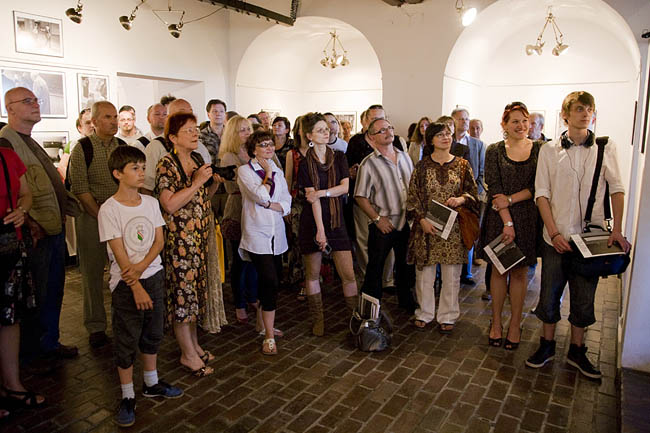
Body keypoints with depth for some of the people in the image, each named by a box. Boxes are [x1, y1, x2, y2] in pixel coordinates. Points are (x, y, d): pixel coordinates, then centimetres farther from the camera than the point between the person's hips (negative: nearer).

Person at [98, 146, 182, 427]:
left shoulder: (151, 203, 2)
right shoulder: (109, 209, -12)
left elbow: (159, 240, 0)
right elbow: (119, 253, -15)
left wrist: (141, 266, -16)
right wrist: (136, 287, -18)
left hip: (153, 275, 5)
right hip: (125, 283, -5)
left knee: (153, 334, 16)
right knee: (126, 340, 5)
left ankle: (151, 384, 34)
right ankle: (128, 397, 20)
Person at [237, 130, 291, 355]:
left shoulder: (277, 172, 14)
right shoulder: (245, 170, -2)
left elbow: (287, 204, 7)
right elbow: (261, 196, -16)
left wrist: (269, 205, -11)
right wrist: (268, 173, -4)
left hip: (276, 233, 6)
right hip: (257, 233, -6)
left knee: (271, 282, 11)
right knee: (270, 283, -12)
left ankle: (265, 324, 30)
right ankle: (269, 337, -3)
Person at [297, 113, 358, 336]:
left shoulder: (339, 157, 8)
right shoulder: (306, 164, -2)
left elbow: (345, 187, -2)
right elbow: (312, 198, -10)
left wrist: (322, 192, -15)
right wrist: (320, 229, -17)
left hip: (336, 220, 2)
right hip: (312, 222, -2)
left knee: (348, 274, -1)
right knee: (313, 274, 6)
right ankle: (318, 319, 20)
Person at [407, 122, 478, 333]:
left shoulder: (462, 165, 6)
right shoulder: (422, 166, 3)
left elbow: (473, 193, 9)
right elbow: (412, 196, 1)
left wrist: (461, 199, -13)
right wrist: (422, 220, -11)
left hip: (453, 227, 1)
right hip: (427, 226, 0)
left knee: (451, 274, 5)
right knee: (424, 272, 5)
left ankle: (448, 316, 21)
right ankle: (424, 313, 22)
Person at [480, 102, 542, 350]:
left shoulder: (540, 150, 2)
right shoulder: (494, 151, 1)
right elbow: (493, 189, -5)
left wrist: (511, 199, -14)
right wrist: (507, 222, -12)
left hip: (528, 218, 0)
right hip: (499, 218, 0)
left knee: (519, 272, 7)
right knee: (499, 270, 7)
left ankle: (515, 324, 20)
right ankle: (496, 322, 20)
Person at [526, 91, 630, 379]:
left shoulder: (606, 148, 2)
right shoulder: (549, 150, 1)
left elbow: (617, 189, 4)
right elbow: (542, 194, -2)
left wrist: (617, 229, -5)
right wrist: (554, 233, -10)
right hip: (556, 236, 0)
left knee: (584, 297, 10)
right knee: (550, 294, 8)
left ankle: (576, 351, 28)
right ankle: (547, 345, 27)